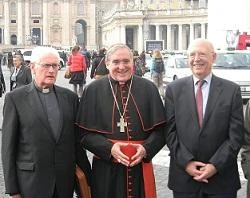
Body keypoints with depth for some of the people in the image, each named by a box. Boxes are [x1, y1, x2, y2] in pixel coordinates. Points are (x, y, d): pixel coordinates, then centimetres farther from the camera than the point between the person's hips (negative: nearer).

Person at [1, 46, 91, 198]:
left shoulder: (70, 97, 7)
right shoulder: (15, 98, -4)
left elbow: (77, 139, 10)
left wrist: (86, 173, 8)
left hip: (65, 181, 3)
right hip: (31, 182, -3)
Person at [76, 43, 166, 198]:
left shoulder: (148, 88, 2)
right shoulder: (93, 90, -1)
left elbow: (160, 129, 2)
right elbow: (85, 132, -3)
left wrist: (146, 149, -14)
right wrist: (109, 148, -17)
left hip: (141, 166, 1)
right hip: (106, 169, -1)